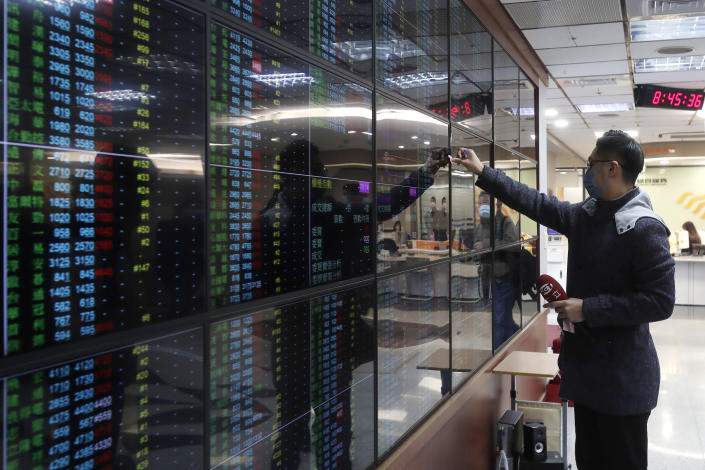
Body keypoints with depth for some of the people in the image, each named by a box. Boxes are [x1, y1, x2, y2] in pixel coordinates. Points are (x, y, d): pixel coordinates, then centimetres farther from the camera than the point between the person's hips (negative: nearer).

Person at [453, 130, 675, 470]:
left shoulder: (645, 229, -19)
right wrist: (482, 172, 14)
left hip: (623, 377, -8)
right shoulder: (585, 215, 6)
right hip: (585, 366, 8)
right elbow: (537, 204, 14)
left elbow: (661, 301, -22)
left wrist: (587, 308, -22)